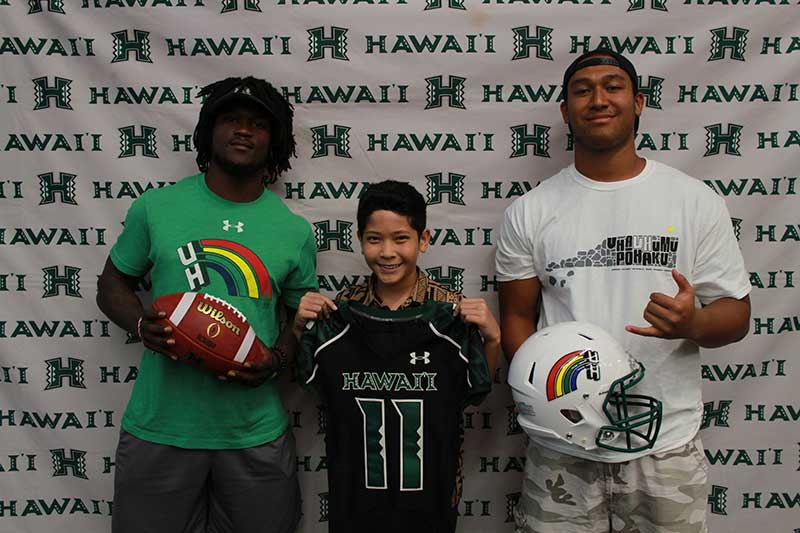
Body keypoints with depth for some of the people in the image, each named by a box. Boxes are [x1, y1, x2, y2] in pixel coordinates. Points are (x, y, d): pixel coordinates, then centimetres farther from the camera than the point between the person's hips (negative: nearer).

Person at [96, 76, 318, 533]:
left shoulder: (295, 231, 0)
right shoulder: (155, 208, -2)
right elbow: (113, 285, 8)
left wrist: (276, 360, -10)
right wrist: (142, 324, -13)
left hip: (255, 432, 1)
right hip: (160, 426, 0)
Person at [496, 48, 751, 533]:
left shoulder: (697, 201, 0)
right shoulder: (530, 212, 1)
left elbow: (736, 315, 2)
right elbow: (517, 316, 5)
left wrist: (694, 323, -20)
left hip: (666, 447, 0)